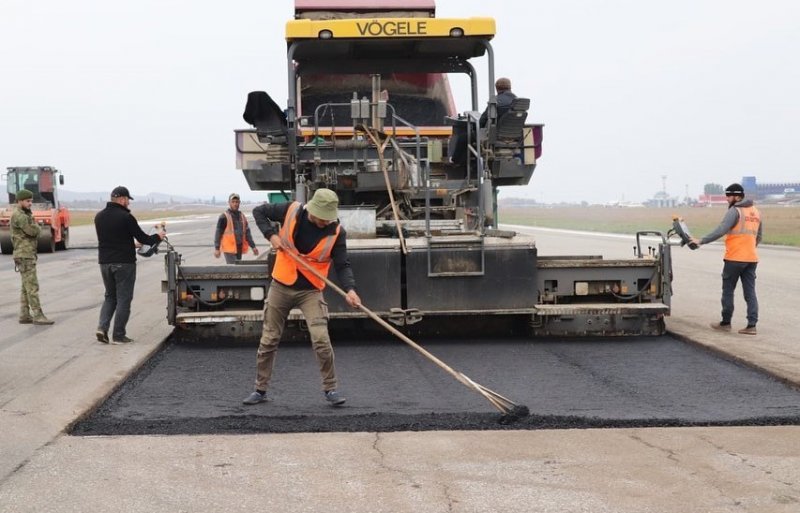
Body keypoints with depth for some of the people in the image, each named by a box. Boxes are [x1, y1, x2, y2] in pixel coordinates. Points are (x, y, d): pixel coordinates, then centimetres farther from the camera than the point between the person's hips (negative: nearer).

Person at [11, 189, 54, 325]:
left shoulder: (25, 214, 19)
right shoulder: (19, 216, -14)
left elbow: (36, 232, 14)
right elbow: (34, 231, -18)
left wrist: (34, 228, -6)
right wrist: (36, 226, 2)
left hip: (28, 255, 10)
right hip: (24, 256, -10)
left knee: (26, 287, 10)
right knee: (32, 286, -11)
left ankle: (24, 316, 13)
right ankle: (37, 315, -12)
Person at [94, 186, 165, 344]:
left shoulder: (99, 217, 7)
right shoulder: (126, 217, -13)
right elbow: (142, 238, -9)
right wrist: (157, 237, 11)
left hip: (104, 262, 6)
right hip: (124, 263, -6)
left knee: (110, 296, 18)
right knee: (124, 298, 3)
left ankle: (102, 327, 0)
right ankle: (118, 335, 4)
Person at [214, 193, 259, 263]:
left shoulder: (242, 216, 13)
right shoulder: (224, 217, -6)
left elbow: (247, 233, 17)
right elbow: (218, 233, -7)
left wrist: (253, 246, 11)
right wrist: (217, 248, -11)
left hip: (239, 248, 7)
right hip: (229, 249, -7)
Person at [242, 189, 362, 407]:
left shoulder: (336, 232, -13)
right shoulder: (291, 211, -11)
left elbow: (342, 265, -13)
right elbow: (259, 211, 3)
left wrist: (349, 289, -30)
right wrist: (271, 234, -12)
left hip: (310, 291, -2)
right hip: (281, 287, 2)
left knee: (321, 340, -15)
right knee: (268, 340, 9)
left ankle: (330, 389, 1)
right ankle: (260, 389, 23)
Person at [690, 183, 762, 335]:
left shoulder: (734, 211, -11)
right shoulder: (755, 212, 13)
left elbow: (720, 230, -21)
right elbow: (758, 237, 19)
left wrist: (701, 241, -19)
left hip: (734, 258, -7)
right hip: (751, 258, 7)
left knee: (728, 291, 6)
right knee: (750, 292, 6)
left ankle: (725, 323, 12)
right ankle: (752, 325, 2)